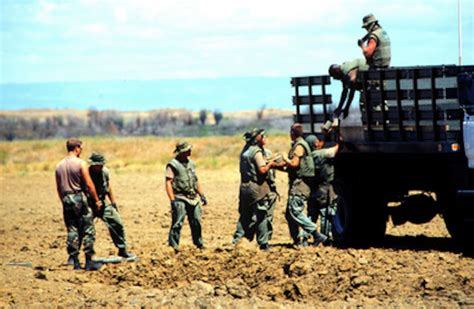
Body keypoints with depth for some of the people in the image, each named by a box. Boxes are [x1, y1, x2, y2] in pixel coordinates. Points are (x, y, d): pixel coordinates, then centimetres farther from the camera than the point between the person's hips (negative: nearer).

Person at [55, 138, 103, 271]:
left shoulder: (59, 166, 8)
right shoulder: (81, 164, -9)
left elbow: (59, 187, 13)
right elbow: (89, 184, -11)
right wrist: (97, 200, -3)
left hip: (67, 200, 5)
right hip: (79, 197, -5)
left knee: (72, 231, 9)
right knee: (88, 230, 2)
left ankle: (74, 260, 8)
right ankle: (89, 261, 0)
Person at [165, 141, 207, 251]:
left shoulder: (191, 163, 15)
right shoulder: (173, 165, -7)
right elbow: (168, 183, -13)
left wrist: (202, 195, 19)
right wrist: (172, 200, -19)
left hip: (193, 198, 7)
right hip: (180, 199, -7)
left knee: (196, 222, 11)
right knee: (177, 223, -11)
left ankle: (199, 243, 23)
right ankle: (173, 245, -9)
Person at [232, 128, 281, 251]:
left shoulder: (246, 150, 12)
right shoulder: (257, 152, -15)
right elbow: (262, 170, -21)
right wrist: (270, 164, -4)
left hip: (245, 186, 8)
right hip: (258, 188, -8)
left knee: (245, 216, 15)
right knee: (262, 216, -1)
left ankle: (237, 237, 12)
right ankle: (263, 243, 1)